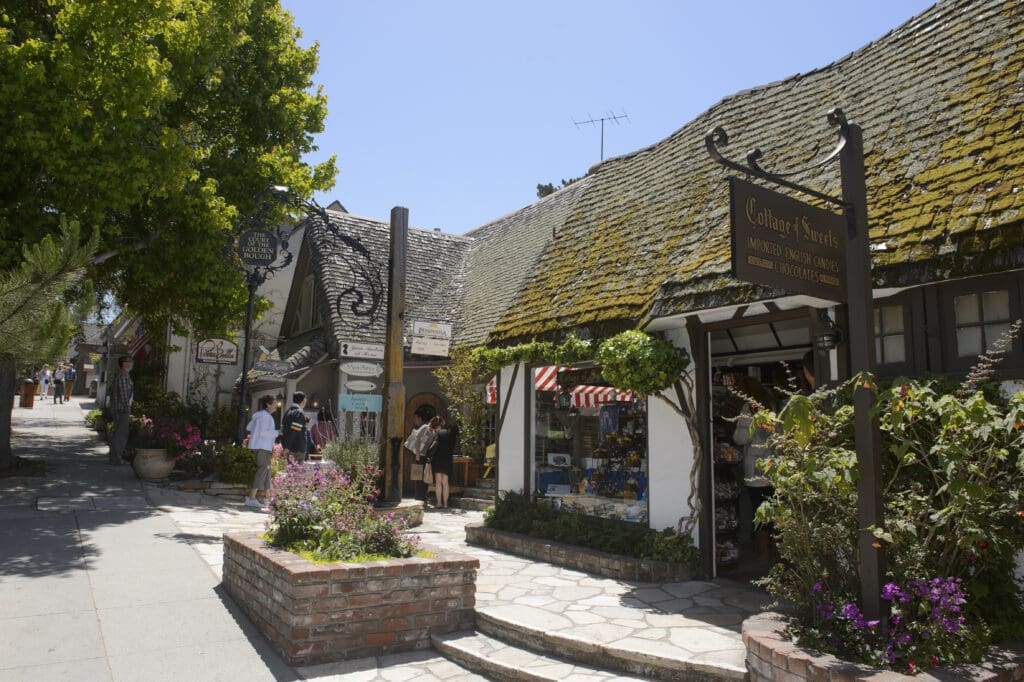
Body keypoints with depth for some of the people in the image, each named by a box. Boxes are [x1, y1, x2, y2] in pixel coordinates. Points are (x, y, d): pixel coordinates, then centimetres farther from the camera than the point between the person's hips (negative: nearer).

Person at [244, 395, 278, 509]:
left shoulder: (261, 415, 16)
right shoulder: (265, 416, -14)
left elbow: (249, 427, 22)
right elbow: (263, 432, -22)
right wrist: (277, 433, -15)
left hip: (265, 447, 11)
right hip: (262, 446, -11)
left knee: (267, 471, 13)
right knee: (262, 470, -12)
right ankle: (251, 499, -16)